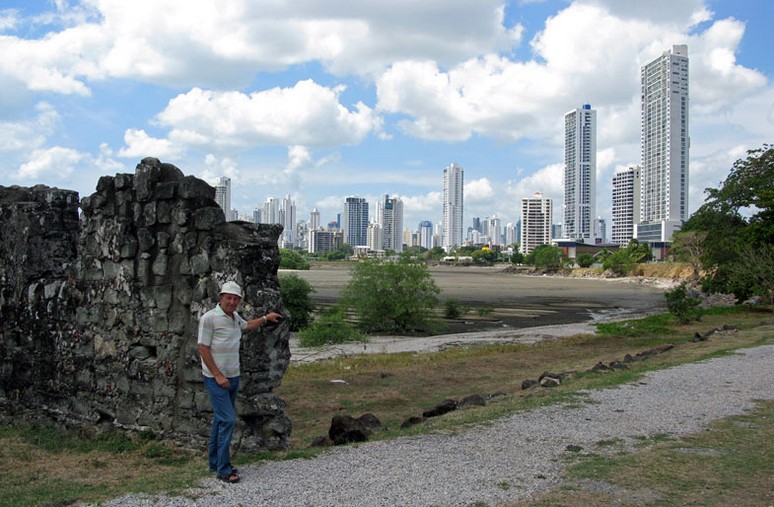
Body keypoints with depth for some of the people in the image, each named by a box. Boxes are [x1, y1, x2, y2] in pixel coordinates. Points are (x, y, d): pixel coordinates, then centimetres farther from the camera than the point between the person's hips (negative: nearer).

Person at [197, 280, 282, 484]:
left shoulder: (234, 317, 10)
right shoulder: (210, 318, -13)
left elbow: (247, 325, 35)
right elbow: (203, 349, -15)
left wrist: (266, 318, 35)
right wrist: (218, 376, -17)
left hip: (233, 377, 8)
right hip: (217, 378, -8)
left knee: (221, 419, 14)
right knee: (228, 419, -13)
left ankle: (215, 463, 24)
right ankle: (224, 469, -5)